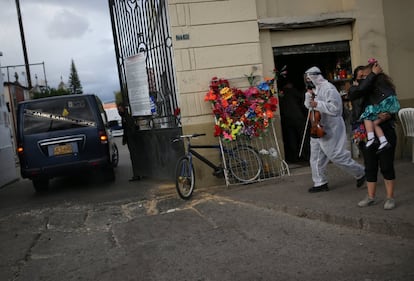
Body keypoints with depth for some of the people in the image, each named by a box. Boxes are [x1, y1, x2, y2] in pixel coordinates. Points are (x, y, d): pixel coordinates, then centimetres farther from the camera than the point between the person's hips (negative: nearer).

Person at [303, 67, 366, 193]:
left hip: (330, 129, -9)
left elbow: (334, 108, -24)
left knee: (337, 156, -6)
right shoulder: (315, 89, 11)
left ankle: (360, 173, 13)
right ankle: (320, 183, 21)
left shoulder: (328, 88, -17)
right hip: (317, 129, 9)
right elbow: (308, 105, 16)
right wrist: (309, 93, 0)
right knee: (316, 157, 11)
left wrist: (317, 104, -25)